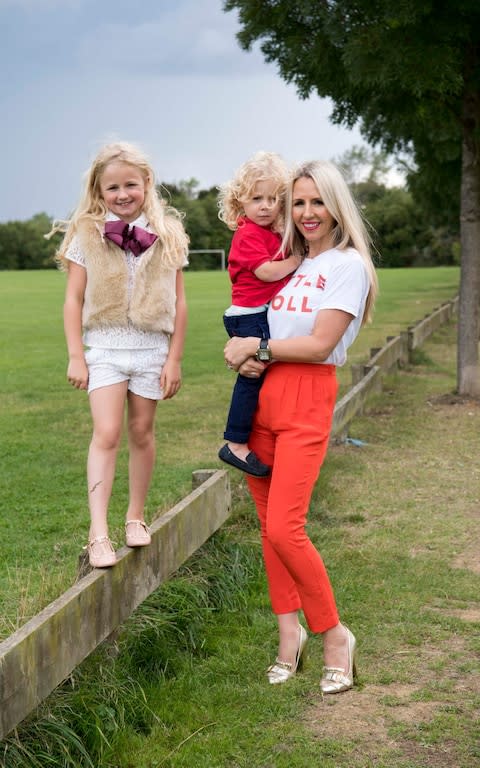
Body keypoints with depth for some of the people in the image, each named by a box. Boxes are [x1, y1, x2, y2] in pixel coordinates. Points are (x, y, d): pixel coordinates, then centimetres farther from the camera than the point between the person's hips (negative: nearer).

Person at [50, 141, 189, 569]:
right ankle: (98, 533, -11)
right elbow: (74, 299, 0)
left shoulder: (167, 235, 1)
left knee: (142, 432, 10)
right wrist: (75, 356, -4)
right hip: (105, 346, -1)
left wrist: (174, 359, 0)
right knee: (106, 433, -11)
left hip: (152, 348, 1)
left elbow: (179, 303, 3)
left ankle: (136, 516, 27)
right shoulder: (86, 234, -1)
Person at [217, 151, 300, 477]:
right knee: (252, 377, -10)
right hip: (250, 317, -9)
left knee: (255, 376, 12)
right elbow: (266, 271, -21)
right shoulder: (248, 235, -12)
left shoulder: (275, 234, 17)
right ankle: (236, 445, -5)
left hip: (267, 316, 9)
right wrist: (298, 261, -10)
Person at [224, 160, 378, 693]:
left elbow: (319, 345, -13)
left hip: (307, 400, -7)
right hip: (263, 395, 7)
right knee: (269, 526, 7)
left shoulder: (348, 265, -5)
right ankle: (289, 632, 19)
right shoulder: (292, 264, 17)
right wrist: (249, 360, -5)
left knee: (285, 529, -14)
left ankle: (335, 636, 3)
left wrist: (254, 347, -6)